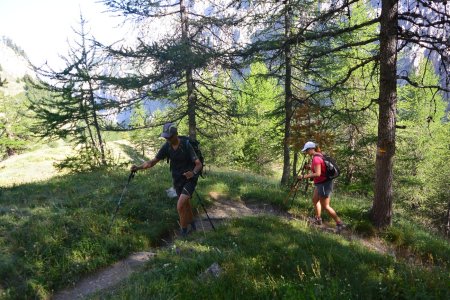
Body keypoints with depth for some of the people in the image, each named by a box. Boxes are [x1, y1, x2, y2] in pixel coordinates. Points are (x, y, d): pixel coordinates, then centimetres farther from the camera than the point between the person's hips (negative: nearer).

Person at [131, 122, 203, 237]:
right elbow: (153, 161, -6)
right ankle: (192, 222, 46)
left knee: (180, 206, -16)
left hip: (189, 179, -5)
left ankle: (184, 230, 8)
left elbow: (199, 164, -18)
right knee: (185, 203, 20)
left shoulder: (186, 146, -20)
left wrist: (193, 172, -39)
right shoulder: (166, 147, -7)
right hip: (177, 180, 5)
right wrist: (138, 167, -20)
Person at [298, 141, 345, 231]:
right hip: (321, 183, 10)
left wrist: (304, 176, -26)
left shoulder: (316, 158, -22)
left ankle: (340, 224, 7)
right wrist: (309, 167, 14)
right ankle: (318, 219, 34)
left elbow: (317, 174, -29)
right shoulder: (318, 156, 8)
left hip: (324, 184, -10)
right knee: (315, 200, 22)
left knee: (325, 206, -1)